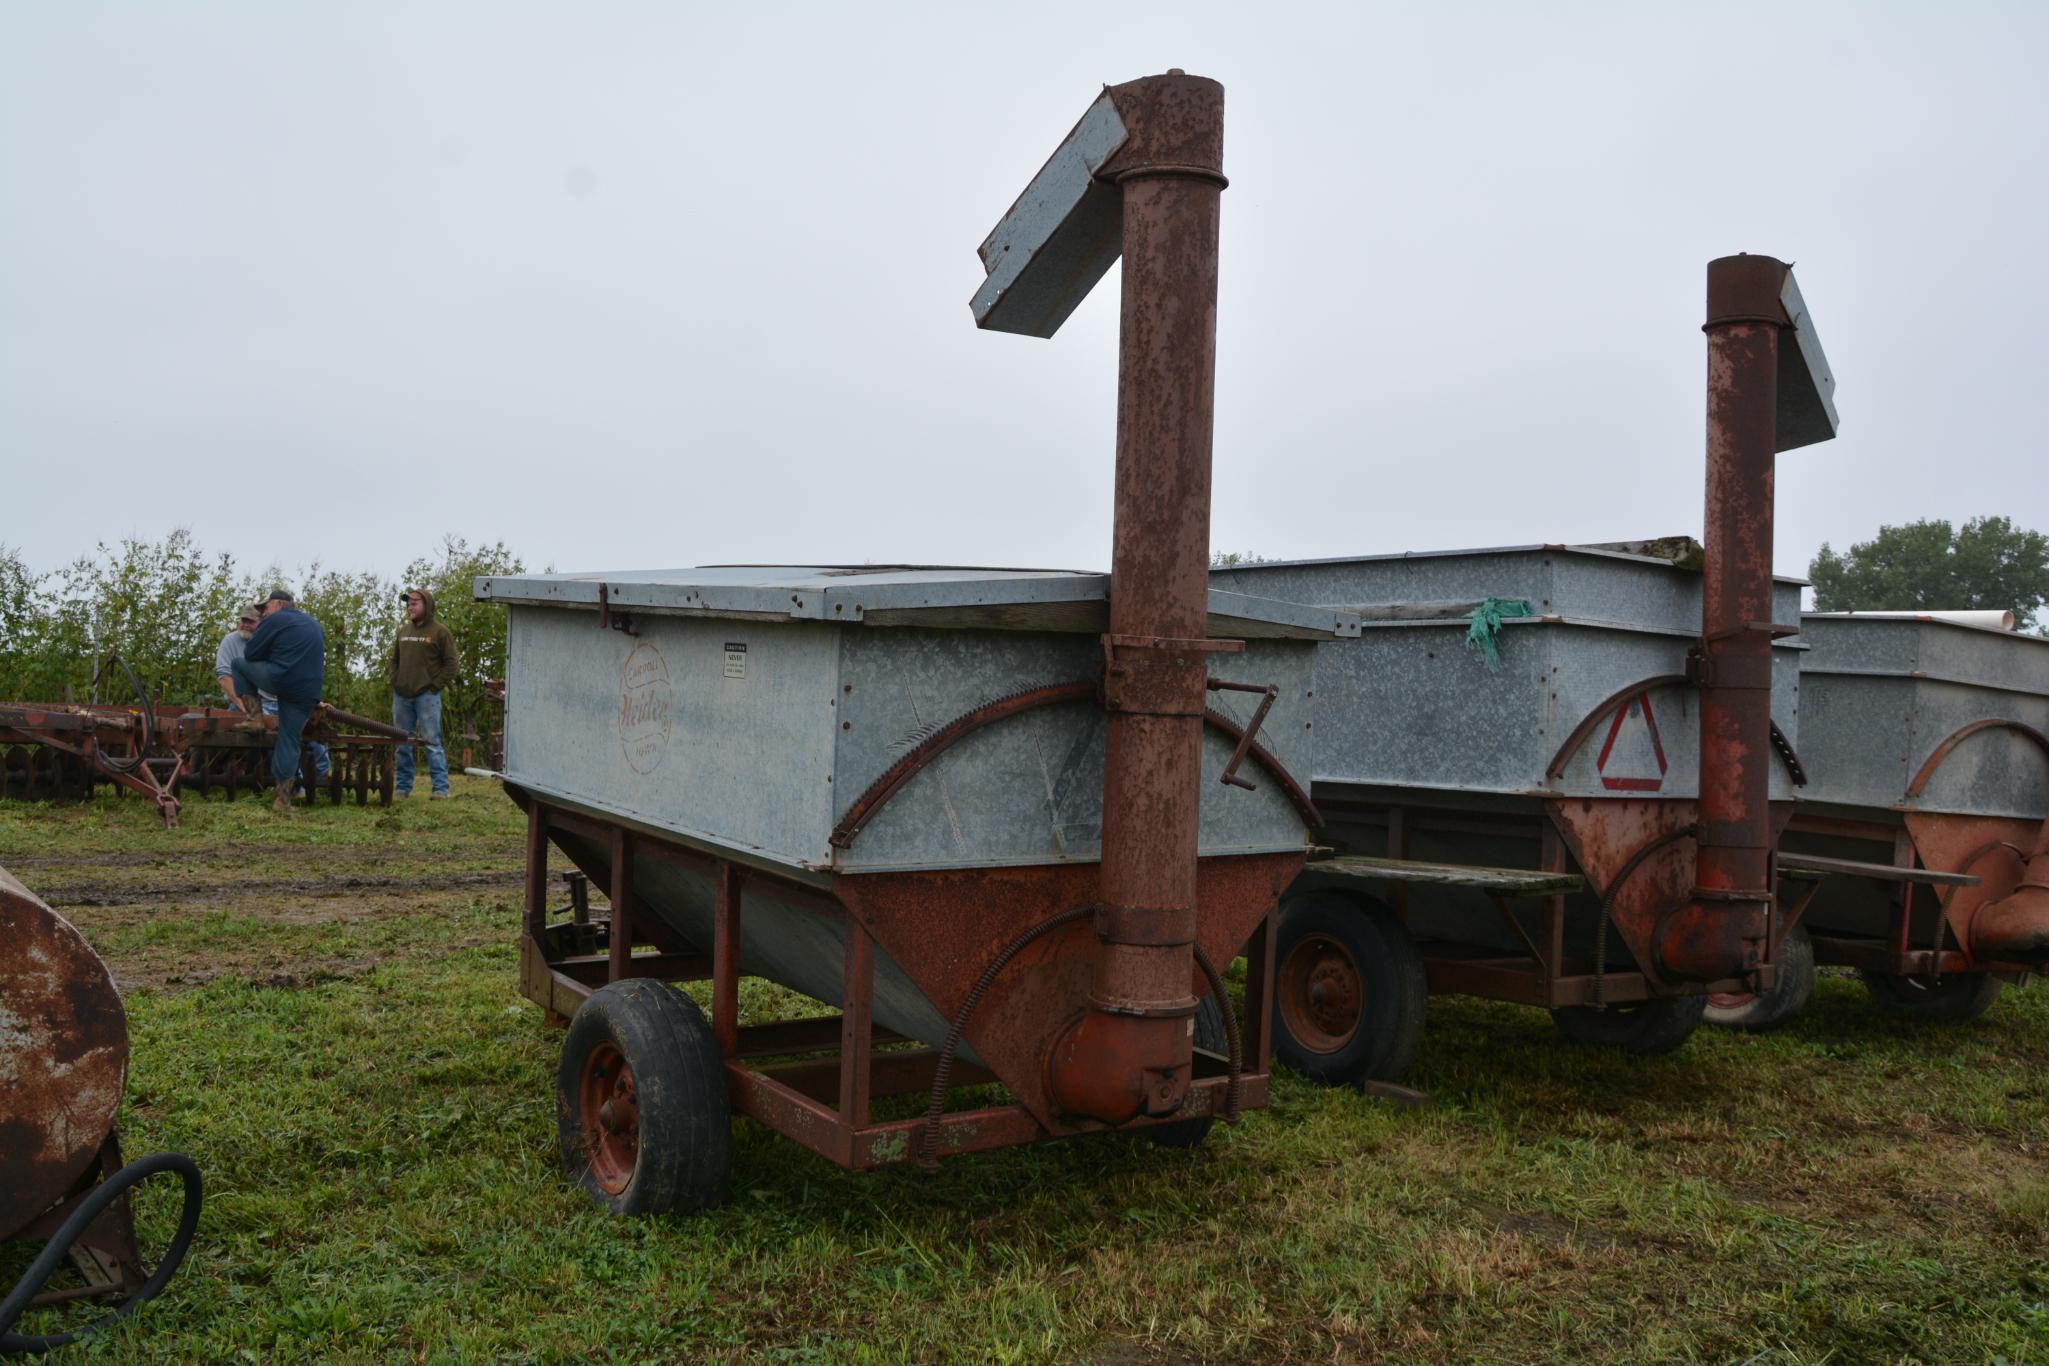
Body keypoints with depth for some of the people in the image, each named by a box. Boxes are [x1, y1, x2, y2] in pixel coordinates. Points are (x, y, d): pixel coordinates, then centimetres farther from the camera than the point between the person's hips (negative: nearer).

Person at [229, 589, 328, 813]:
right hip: (308, 692, 6)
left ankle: (254, 716, 8)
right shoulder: (314, 625, 25)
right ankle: (283, 799, 0)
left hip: (279, 680, -6)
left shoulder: (275, 620, 2)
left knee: (238, 664, 18)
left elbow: (250, 654, 4)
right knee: (289, 741, 7)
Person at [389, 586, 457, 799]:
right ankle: (403, 787, 17)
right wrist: (395, 683, 10)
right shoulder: (403, 630, 14)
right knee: (403, 744, 10)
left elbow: (450, 664, -4)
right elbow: (394, 660, 22)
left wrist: (436, 686, -10)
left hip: (426, 696, -6)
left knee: (432, 742, -8)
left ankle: (441, 789, -7)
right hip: (401, 696, 6)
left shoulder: (440, 632, -3)